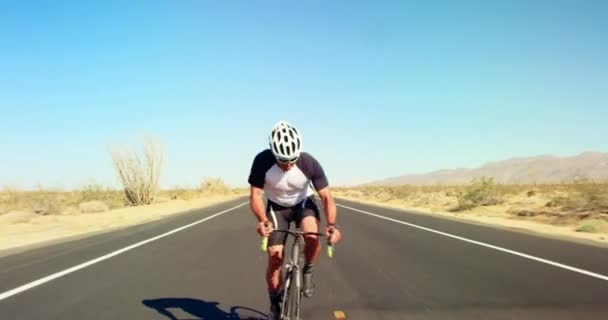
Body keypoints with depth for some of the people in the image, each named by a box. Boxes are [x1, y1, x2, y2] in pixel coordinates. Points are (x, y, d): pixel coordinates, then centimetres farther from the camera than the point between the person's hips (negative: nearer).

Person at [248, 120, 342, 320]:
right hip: (277, 207, 1)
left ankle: (307, 272, 0)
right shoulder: (262, 161, -30)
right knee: (275, 258, -6)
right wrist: (263, 220, -45)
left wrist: (331, 224, -42)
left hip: (303, 202, 0)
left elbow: (326, 197, -25)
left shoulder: (309, 163, -30)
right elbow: (256, 195, -26)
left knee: (312, 237, -31)